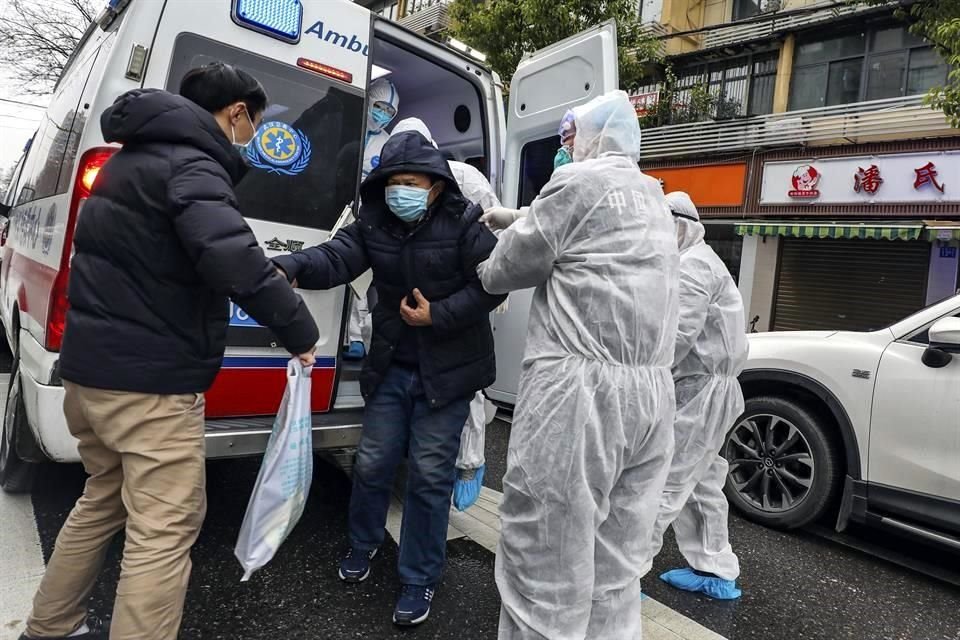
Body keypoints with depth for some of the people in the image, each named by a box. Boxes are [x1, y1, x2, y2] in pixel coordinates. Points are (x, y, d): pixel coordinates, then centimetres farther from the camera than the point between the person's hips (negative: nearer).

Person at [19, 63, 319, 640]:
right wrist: (301, 330, -22)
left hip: (92, 364, 10)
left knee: (105, 498, 25)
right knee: (165, 528, -3)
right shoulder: (190, 165, -14)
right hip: (148, 379, -10)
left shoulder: (134, 157, 17)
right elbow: (232, 259, -32)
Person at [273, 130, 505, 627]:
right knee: (373, 463, 13)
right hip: (391, 366, 4)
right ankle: (363, 542, 43)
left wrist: (438, 315, -20)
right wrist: (291, 268, -35)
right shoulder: (373, 223, 0)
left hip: (447, 370, -4)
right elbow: (335, 258, -15)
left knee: (429, 473, 2)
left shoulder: (464, 224, -12)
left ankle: (420, 578, 23)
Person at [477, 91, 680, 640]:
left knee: (547, 562, 1)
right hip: (651, 392, 9)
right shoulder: (653, 199, 21)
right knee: (616, 569, 15)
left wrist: (488, 271, 23)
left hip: (581, 387, -8)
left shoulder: (580, 181, -3)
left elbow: (507, 268, 3)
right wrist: (521, 220, 35)